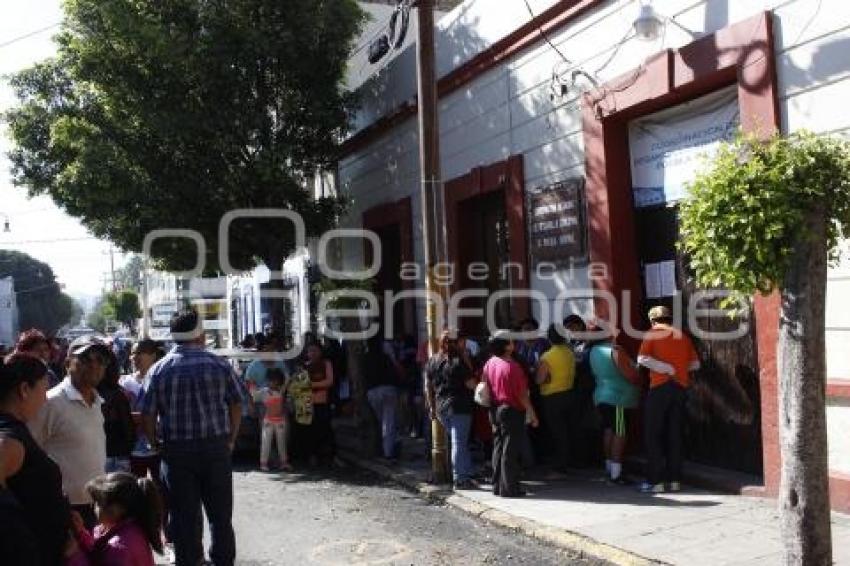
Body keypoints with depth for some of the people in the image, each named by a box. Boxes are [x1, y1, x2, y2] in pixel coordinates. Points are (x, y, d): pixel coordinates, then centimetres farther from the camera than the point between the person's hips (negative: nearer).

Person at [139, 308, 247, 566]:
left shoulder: (159, 369, -3)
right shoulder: (219, 365, -4)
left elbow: (147, 415, -5)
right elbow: (236, 404, -3)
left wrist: (157, 444, 7)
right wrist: (230, 439, 6)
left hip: (176, 450, 0)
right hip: (216, 447, 0)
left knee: (183, 516, 9)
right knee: (220, 514, 14)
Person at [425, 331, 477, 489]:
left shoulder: (432, 361, 6)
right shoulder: (458, 361, -14)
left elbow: (428, 386, 11)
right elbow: (471, 384, -15)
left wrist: (432, 406, 19)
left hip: (441, 408, 6)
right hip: (459, 407, -6)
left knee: (460, 442, 18)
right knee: (459, 443, -1)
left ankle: (467, 474, 20)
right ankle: (460, 479, 2)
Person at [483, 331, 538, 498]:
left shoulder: (489, 364, 3)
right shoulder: (511, 366, -18)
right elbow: (522, 394, -16)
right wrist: (532, 414, -9)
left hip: (495, 410, 7)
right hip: (512, 411, -7)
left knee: (498, 448, 14)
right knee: (510, 451, -2)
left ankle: (497, 486, 20)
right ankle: (509, 488, 2)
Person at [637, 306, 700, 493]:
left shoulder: (653, 333, 1)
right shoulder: (682, 336, 14)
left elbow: (642, 359, -13)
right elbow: (695, 364, 14)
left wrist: (667, 368, -8)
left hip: (660, 387, -5)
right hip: (680, 388, 5)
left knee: (653, 435, 0)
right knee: (675, 435, 9)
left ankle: (656, 481, -4)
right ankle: (674, 480, 9)